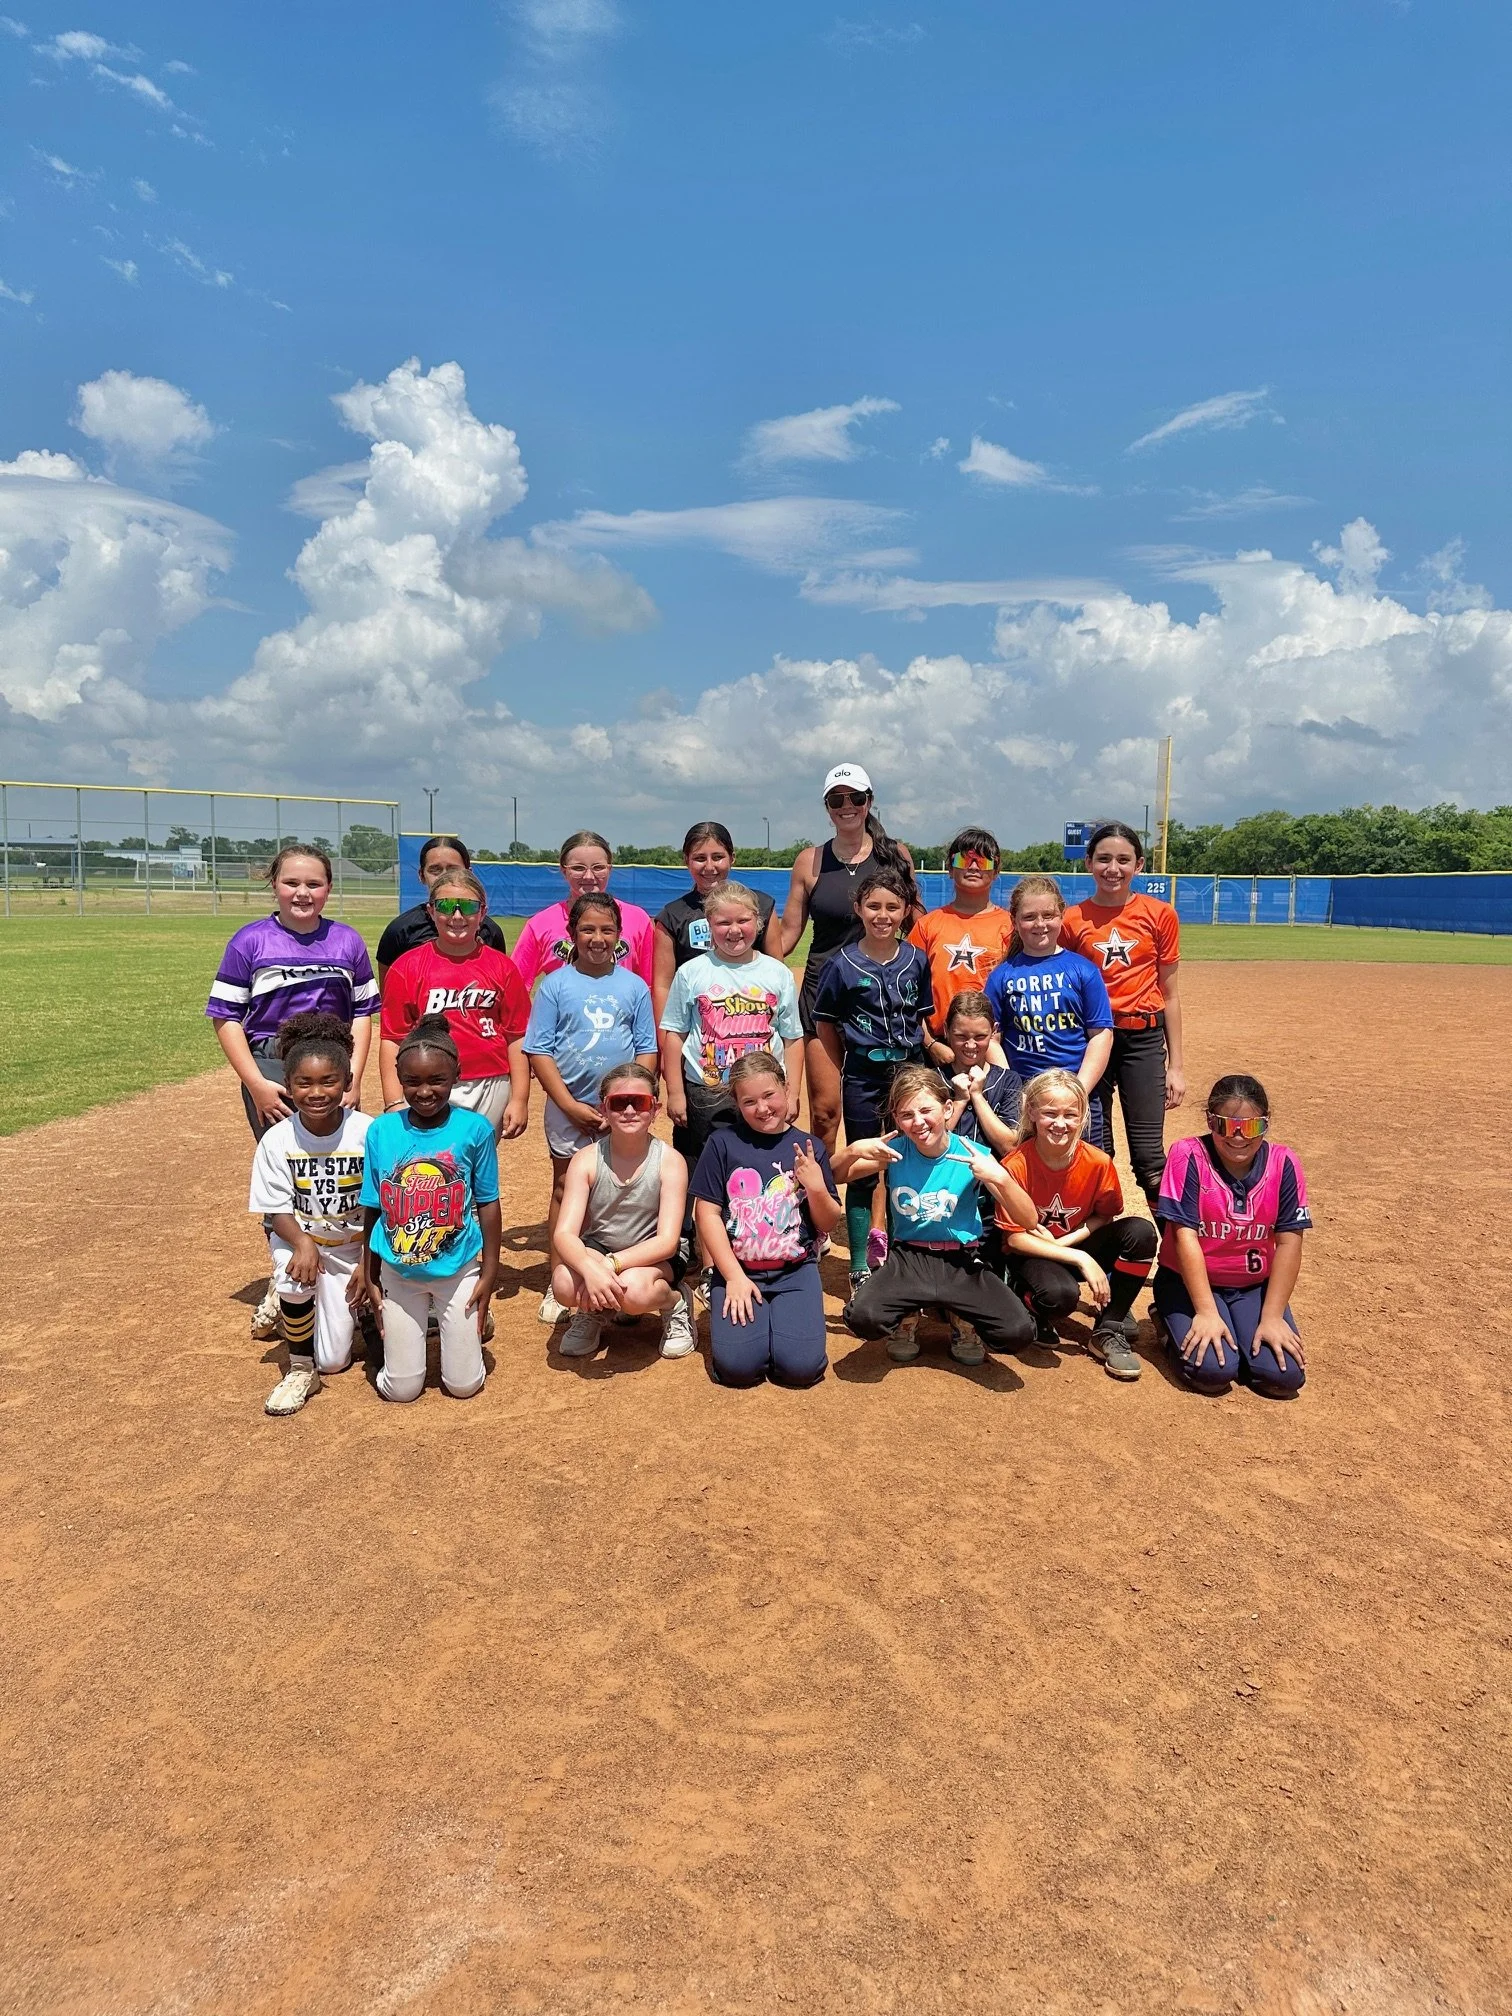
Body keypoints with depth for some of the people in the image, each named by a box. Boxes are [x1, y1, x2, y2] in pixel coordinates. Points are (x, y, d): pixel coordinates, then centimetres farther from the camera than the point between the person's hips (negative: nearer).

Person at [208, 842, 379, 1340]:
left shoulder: (348, 941, 5)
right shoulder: (250, 941, -3)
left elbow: (362, 1013, 8)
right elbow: (226, 1017, -3)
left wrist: (354, 1075, -3)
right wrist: (257, 1084, -10)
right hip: (271, 1070, -2)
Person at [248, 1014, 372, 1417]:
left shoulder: (367, 1132, -19)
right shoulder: (277, 1140, -16)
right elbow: (277, 1209, -13)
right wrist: (302, 1242, -33)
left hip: (355, 1244, 0)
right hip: (300, 1237, 0)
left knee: (334, 1361, -1)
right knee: (294, 1274, -36)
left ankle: (346, 1307, 35)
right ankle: (300, 1368, -10)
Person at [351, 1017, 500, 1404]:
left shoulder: (475, 1129, -12)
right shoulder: (381, 1130, -7)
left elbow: (488, 1203, -4)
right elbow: (372, 1208, 1)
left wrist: (489, 1272, -4)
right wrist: (368, 1275, 3)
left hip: (459, 1271, -1)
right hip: (398, 1273, 1)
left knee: (464, 1385, 7)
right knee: (400, 1389, 8)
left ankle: (450, 1323, 37)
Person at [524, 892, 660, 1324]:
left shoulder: (634, 986, 4)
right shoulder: (555, 984, -1)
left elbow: (647, 1051, 4)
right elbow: (539, 1051, -3)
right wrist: (572, 1106, -10)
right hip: (568, 1108, -1)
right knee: (565, 1189, 7)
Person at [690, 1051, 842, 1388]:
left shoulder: (809, 1148, 4)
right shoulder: (723, 1143, -1)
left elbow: (828, 1225, 7)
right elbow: (707, 1213, -3)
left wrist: (817, 1187, -13)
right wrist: (734, 1277, -9)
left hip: (796, 1270, 1)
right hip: (738, 1269, -1)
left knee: (801, 1366, -18)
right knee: (738, 1366, -19)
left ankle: (782, 1316, 14)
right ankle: (744, 1308, 13)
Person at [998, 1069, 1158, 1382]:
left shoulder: (1098, 1162, -14)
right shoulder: (1016, 1167, -21)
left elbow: (1108, 1215, 1)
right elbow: (1014, 1238, -17)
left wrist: (1064, 1240, -16)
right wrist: (1081, 1259, -25)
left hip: (1078, 1247, 4)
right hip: (1031, 1254, -4)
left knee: (1141, 1232, -22)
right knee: (1060, 1294, -38)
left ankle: (1107, 1332, -8)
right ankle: (1034, 1310, 4)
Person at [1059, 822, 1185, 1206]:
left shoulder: (1160, 915, 1)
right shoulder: (1072, 920, 3)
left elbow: (1169, 994, 5)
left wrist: (1176, 1064, 4)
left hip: (1143, 1038, -1)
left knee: (1149, 1155, -3)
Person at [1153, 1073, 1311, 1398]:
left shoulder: (1283, 1163, -8)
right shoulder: (1189, 1156, -17)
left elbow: (1289, 1242, -8)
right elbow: (1185, 1236, -19)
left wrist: (1272, 1317, -14)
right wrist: (1207, 1312, -22)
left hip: (1255, 1286, 3)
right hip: (1190, 1282, -3)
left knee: (1284, 1375, -17)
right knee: (1213, 1370, -24)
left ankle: (1243, 1330, 14)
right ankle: (1177, 1326, 9)